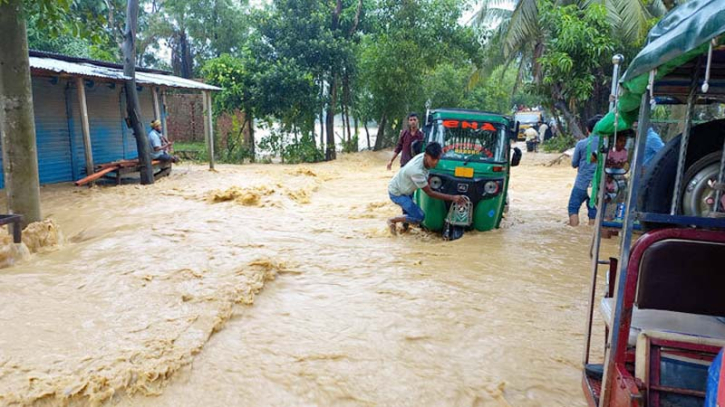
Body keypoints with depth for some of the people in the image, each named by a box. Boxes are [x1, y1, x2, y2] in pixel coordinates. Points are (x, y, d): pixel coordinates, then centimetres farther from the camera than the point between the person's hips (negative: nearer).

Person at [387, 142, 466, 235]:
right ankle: (392, 220, 5)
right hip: (396, 193, -9)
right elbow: (430, 193, -28)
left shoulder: (424, 156, -17)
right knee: (419, 217, -10)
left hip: (404, 188, 9)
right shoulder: (417, 171, -39)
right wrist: (452, 197, -31)